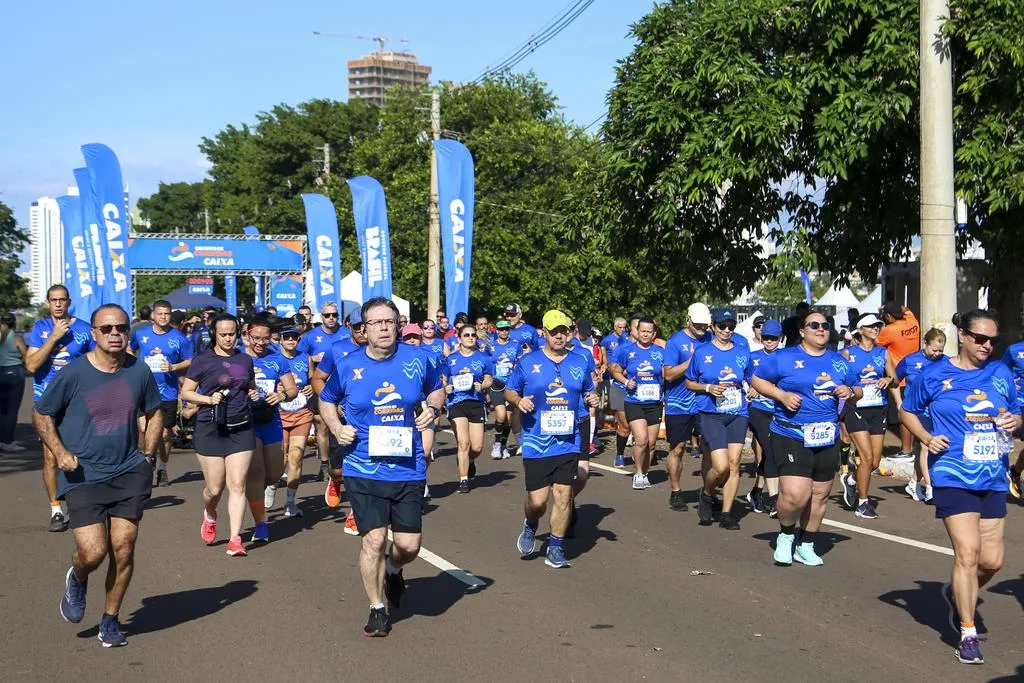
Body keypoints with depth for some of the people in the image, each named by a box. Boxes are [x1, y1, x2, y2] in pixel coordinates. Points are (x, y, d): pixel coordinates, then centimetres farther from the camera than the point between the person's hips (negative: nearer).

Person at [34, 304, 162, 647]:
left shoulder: (139, 372, 1)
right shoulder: (73, 374, -8)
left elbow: (153, 414, 16)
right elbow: (41, 414, 4)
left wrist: (148, 456, 7)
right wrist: (60, 452, -8)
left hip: (128, 473, 3)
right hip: (83, 475, -2)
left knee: (123, 549, 0)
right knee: (93, 553, -11)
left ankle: (110, 620, 21)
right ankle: (77, 581, 27)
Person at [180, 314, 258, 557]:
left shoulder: (245, 359, 11)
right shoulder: (202, 359, -1)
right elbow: (186, 392, 1)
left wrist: (254, 394, 4)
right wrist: (208, 399, -15)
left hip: (241, 429, 3)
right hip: (211, 429, -3)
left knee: (237, 485, -3)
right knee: (215, 488, 2)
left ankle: (235, 539, -1)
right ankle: (209, 516, 36)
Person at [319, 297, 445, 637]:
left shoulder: (416, 359, -1)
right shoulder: (348, 366, -4)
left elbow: (436, 389, 17)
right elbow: (326, 401, 13)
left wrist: (432, 409, -4)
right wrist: (336, 427, -5)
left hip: (409, 468, 2)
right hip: (364, 469, -1)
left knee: (409, 545, 4)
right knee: (374, 539, -6)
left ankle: (393, 569, 42)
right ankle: (377, 609, 16)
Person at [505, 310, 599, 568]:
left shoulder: (580, 362, 9)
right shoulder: (528, 362, 1)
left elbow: (588, 392, 21)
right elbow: (509, 391, 9)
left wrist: (592, 399, -2)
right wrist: (518, 400, -13)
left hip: (568, 442, 2)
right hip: (536, 443, -2)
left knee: (563, 496, -1)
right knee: (537, 500, -3)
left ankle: (556, 549, 14)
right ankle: (530, 527, 31)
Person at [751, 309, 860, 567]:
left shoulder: (840, 362, 13)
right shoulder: (784, 357, -1)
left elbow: (858, 390, 22)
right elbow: (756, 379, 5)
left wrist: (850, 391, -2)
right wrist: (781, 395, -10)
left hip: (826, 439, 5)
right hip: (790, 437, -5)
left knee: (820, 495, 9)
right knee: (795, 494, -16)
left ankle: (805, 546, 27)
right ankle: (785, 535, 13)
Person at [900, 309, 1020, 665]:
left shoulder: (1002, 374, 7)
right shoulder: (935, 374, -2)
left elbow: (1015, 413, 18)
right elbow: (907, 411, 10)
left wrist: (1014, 421, -5)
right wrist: (927, 437, -6)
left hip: (992, 479, 4)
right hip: (953, 476, -4)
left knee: (992, 559, 6)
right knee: (968, 550, -11)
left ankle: (958, 593, 39)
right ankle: (968, 634, 2)